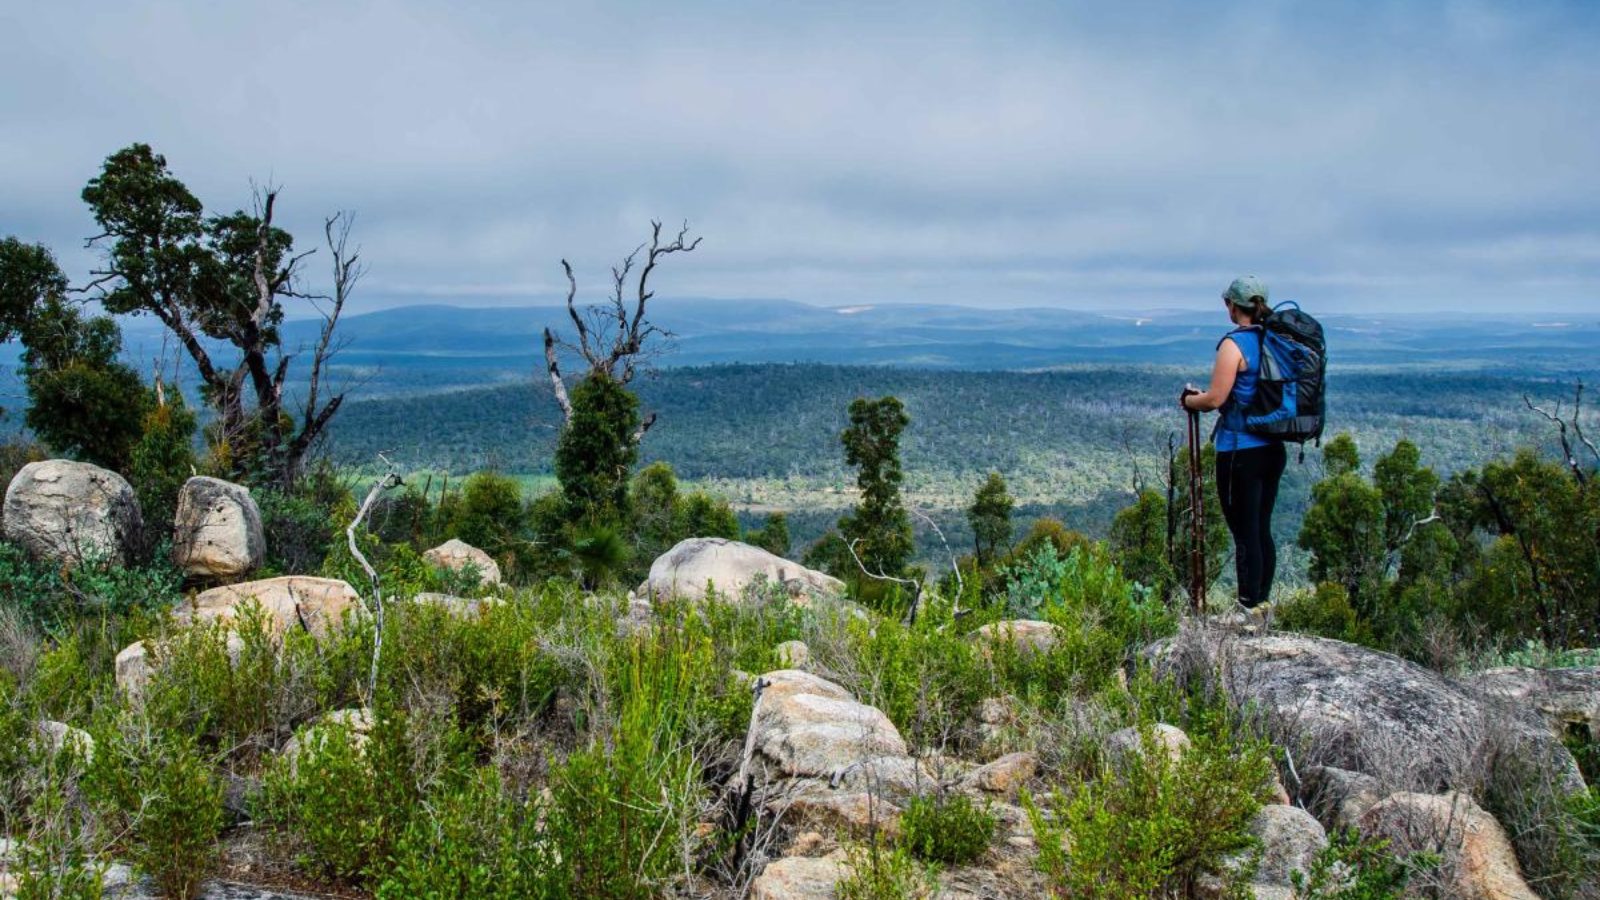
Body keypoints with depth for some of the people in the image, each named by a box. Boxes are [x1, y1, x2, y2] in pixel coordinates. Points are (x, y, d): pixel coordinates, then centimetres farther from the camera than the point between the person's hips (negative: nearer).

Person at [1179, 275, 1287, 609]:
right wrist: (1204, 397, 21)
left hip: (1240, 451, -8)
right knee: (1262, 530, 16)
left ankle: (1249, 607, 5)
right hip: (1274, 449, 8)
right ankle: (1263, 601, 23)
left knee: (1245, 534, -1)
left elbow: (1216, 399, -18)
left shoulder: (1234, 344, -14)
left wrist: (1188, 399, 3)